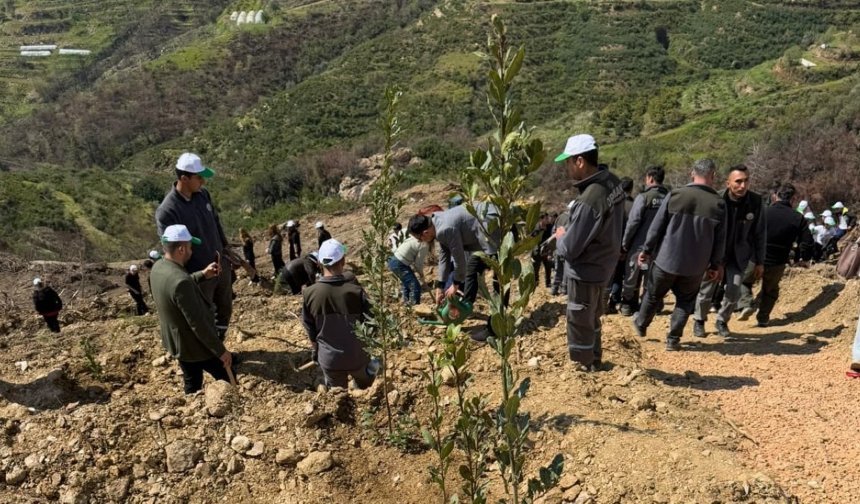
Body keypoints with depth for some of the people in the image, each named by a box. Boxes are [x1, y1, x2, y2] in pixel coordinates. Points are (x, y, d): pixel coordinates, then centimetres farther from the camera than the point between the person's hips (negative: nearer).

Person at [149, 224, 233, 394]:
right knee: (228, 382, 12)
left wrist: (203, 275, 4)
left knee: (192, 385, 25)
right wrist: (221, 350, -21)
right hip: (196, 346, -8)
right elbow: (198, 323, -30)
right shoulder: (181, 281, -34)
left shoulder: (158, 268, -6)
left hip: (176, 343, 9)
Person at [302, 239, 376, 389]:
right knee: (368, 393, 25)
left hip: (328, 358, 2)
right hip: (357, 356, -2)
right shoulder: (356, 290, -21)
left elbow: (310, 330, -1)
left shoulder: (309, 293, -14)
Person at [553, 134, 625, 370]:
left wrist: (560, 236, -5)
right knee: (592, 318, 27)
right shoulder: (613, 182, -5)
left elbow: (570, 249, -26)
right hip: (603, 264, 9)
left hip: (585, 271, -9)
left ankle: (582, 366, 29)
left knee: (579, 322, 11)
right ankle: (593, 359, 45)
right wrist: (568, 233, 1)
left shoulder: (589, 201, -33)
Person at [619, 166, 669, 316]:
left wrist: (624, 243, -3)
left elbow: (633, 222, -13)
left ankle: (627, 305, 16)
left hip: (640, 245, -4)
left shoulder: (643, 197, -11)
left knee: (631, 277, 9)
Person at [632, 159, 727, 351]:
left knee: (653, 295, 19)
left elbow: (656, 226, -5)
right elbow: (720, 239, 0)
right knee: (685, 301, 18)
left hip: (666, 259, 0)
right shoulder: (718, 203, -6)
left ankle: (641, 325, 39)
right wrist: (715, 265, 11)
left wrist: (647, 250, 5)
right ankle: (673, 339, 17)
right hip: (695, 266, 0)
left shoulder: (675, 195, -9)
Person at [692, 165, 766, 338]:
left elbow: (760, 234, -2)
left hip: (739, 256, 2)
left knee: (733, 293, -2)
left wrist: (759, 262, 0)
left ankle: (722, 321, 26)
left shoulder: (756, 202, -10)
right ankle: (699, 321, 32)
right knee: (706, 292, 7)